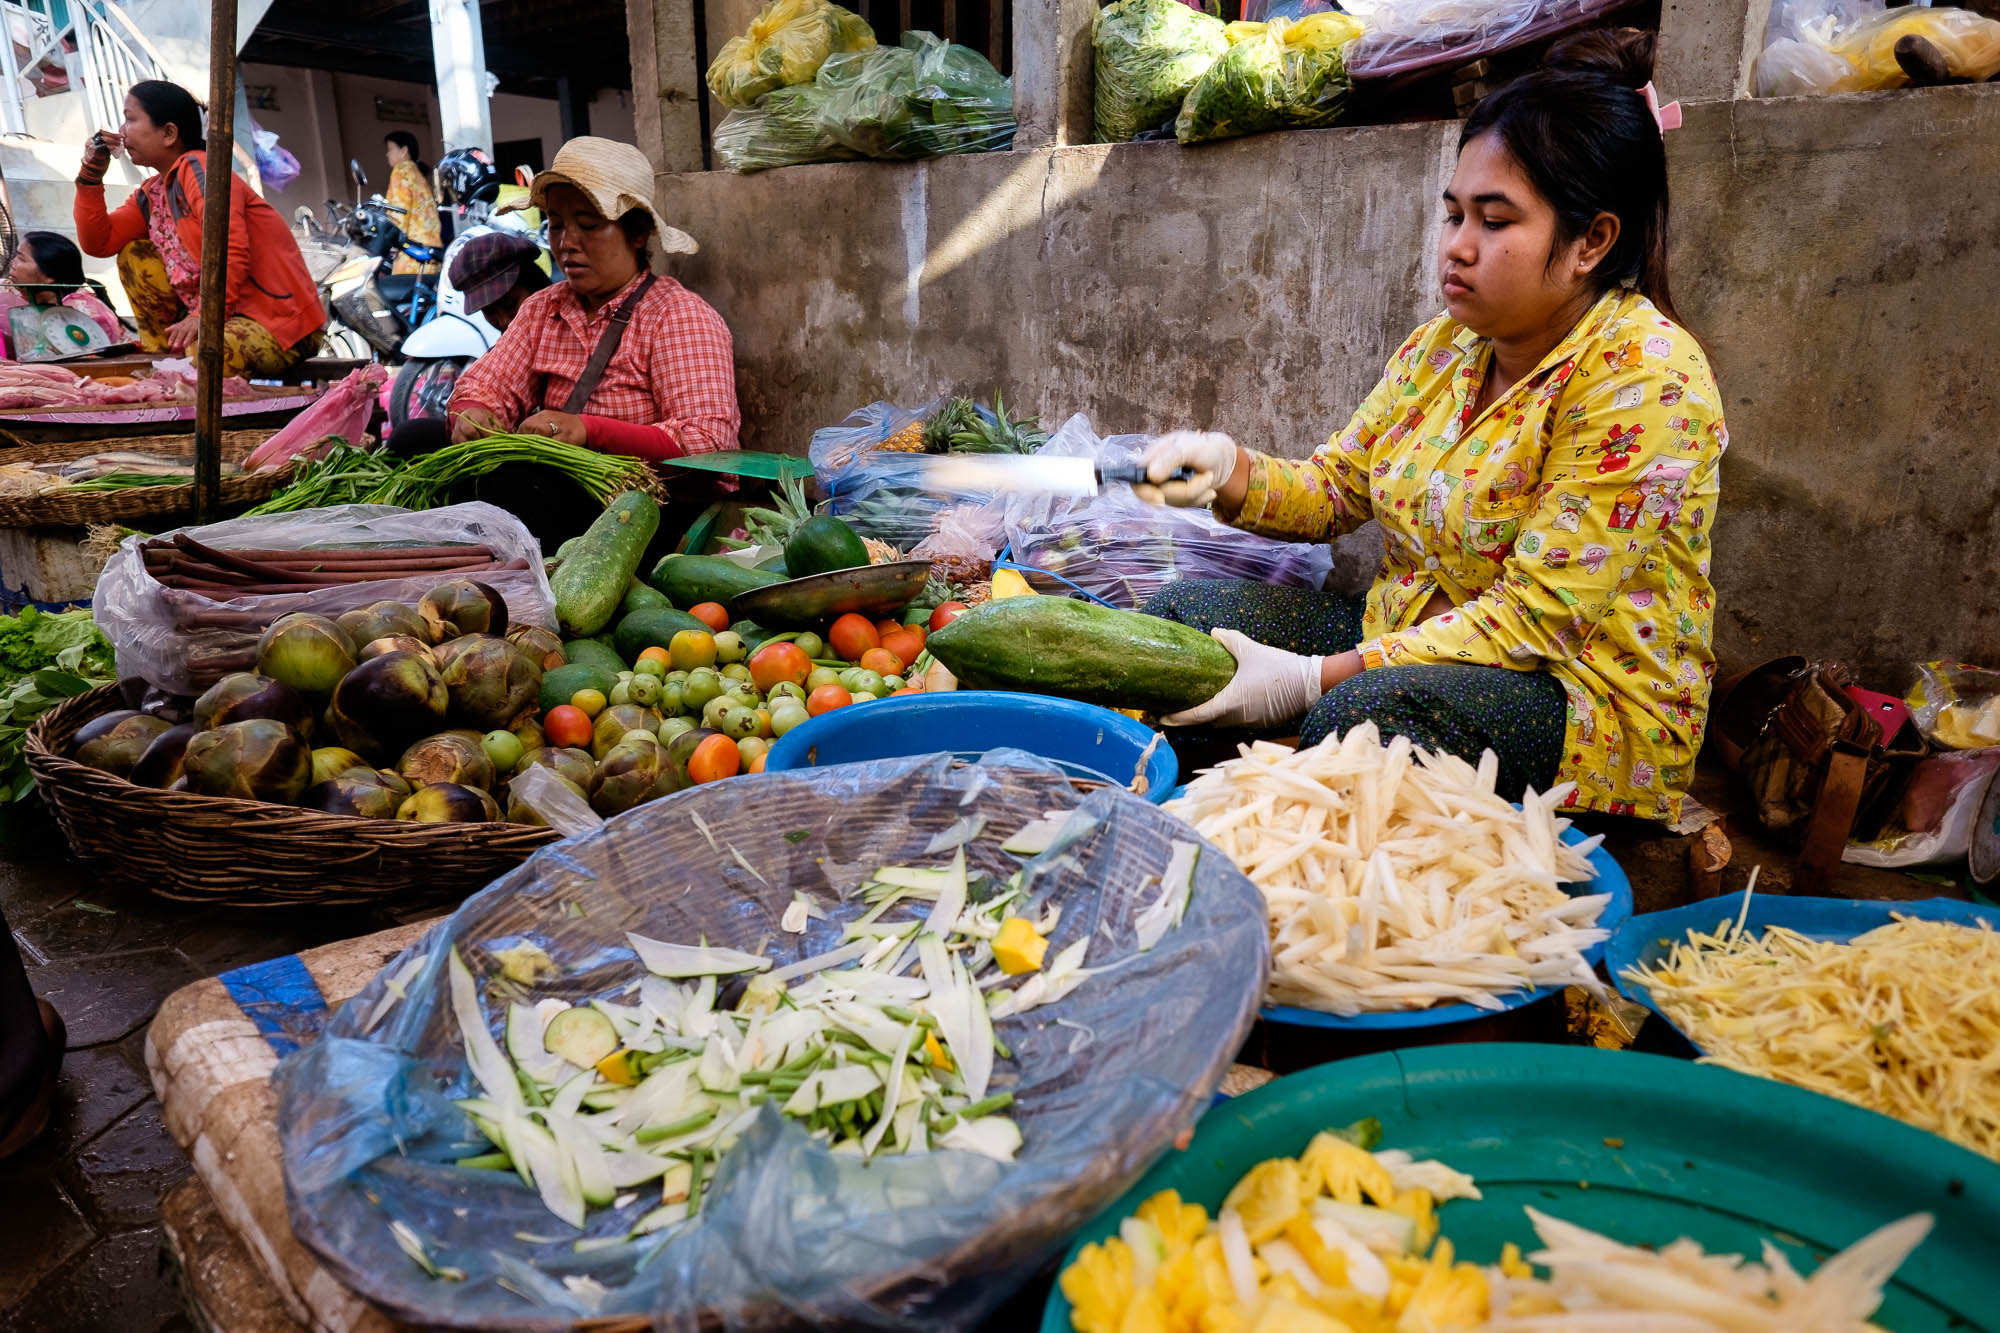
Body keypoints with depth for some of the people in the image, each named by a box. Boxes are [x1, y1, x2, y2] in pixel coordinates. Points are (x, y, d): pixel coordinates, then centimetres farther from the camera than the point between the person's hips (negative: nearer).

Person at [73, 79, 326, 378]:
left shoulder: (198, 167, -11)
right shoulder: (153, 194, 17)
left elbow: (232, 250, -22)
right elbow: (97, 243, 16)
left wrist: (204, 316, -26)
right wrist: (91, 173, 10)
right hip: (229, 311, 9)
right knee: (134, 255, 11)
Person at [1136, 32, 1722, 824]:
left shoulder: (1646, 379, -18)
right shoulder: (1445, 344, 4)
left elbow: (1534, 620, -23)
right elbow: (1337, 489, 10)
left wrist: (1314, 678, -29)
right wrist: (1229, 470, -12)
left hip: (1587, 698, -7)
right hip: (1407, 646, 7)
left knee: (1363, 711, -36)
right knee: (1182, 614, -4)